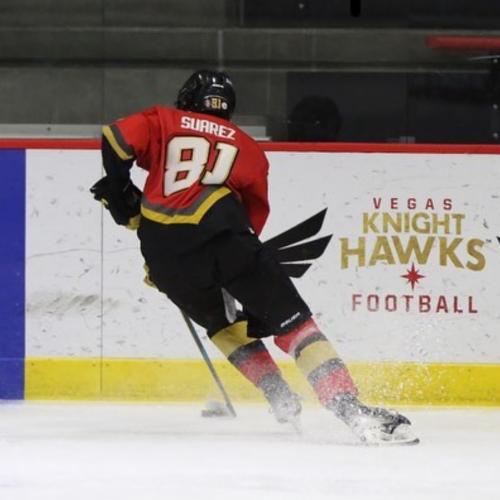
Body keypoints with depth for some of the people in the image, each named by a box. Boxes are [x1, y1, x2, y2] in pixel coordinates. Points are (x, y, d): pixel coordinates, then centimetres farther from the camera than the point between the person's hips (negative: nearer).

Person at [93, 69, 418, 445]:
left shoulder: (162, 122, 23)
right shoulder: (246, 147, 26)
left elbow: (117, 140, 4)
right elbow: (255, 216, 26)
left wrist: (122, 196, 20)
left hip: (163, 252, 2)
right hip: (221, 236, -2)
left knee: (222, 324, 30)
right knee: (292, 322, -3)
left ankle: (282, 401, 26)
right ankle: (351, 409, -21)